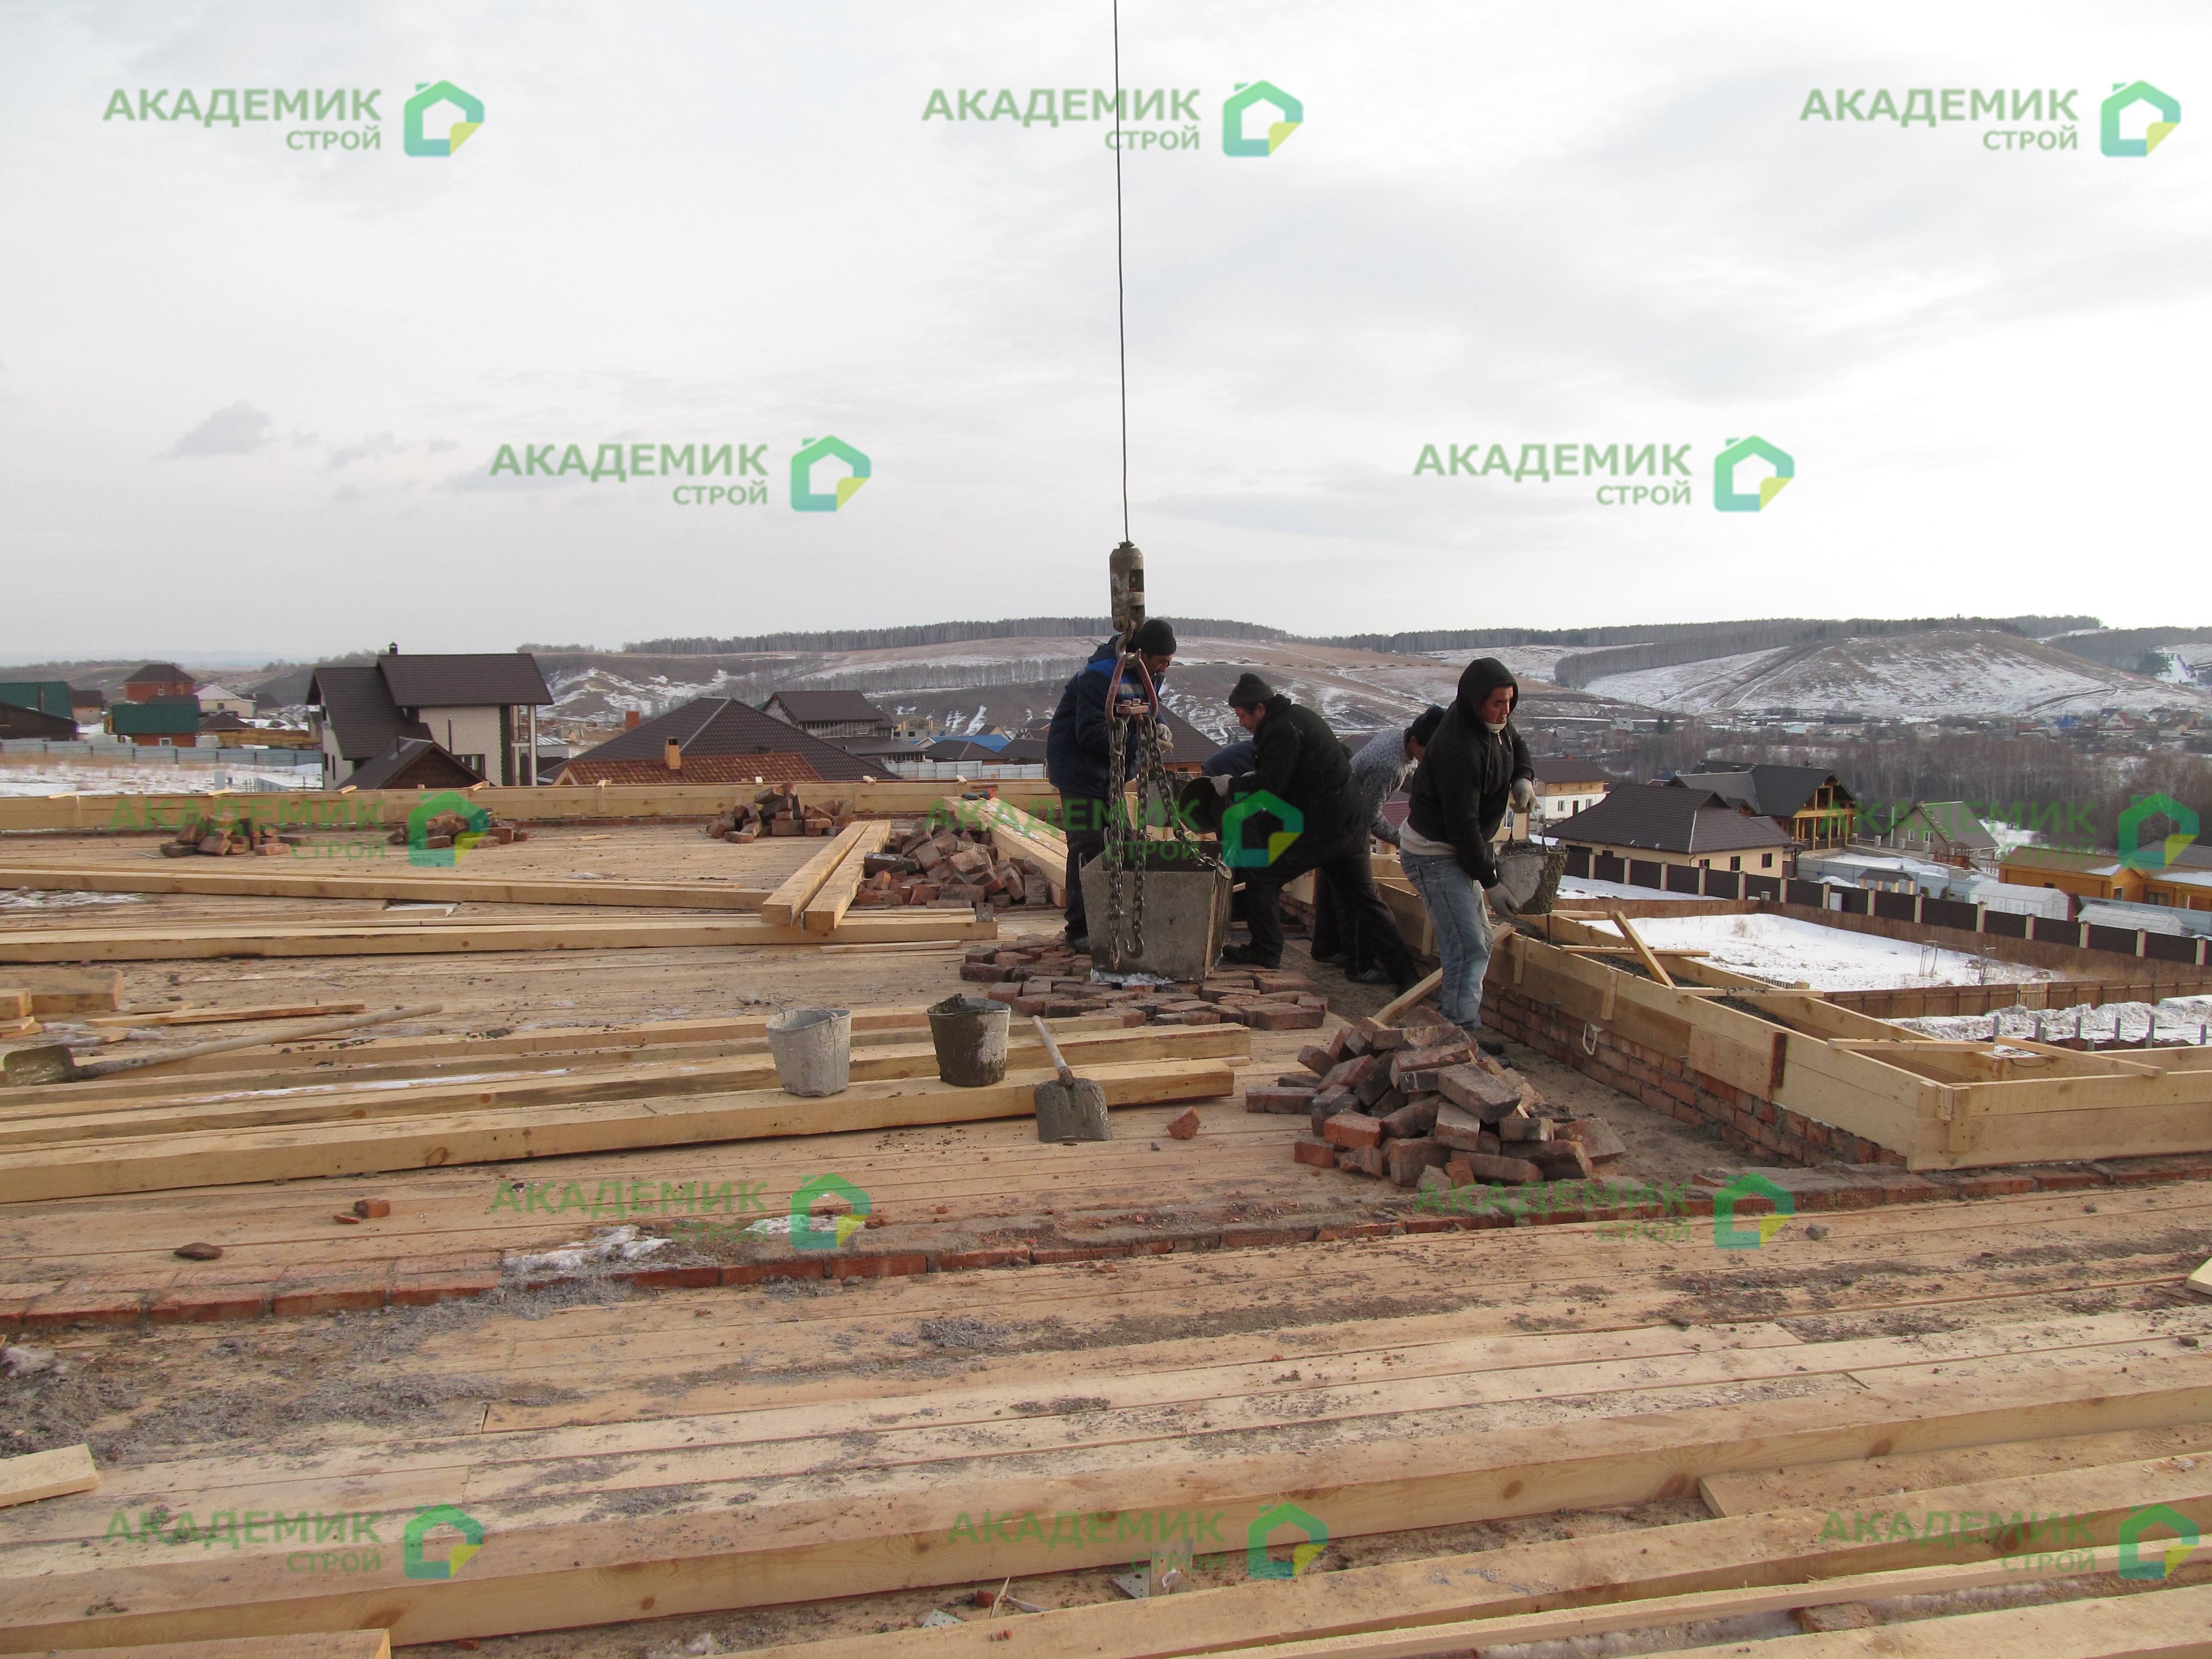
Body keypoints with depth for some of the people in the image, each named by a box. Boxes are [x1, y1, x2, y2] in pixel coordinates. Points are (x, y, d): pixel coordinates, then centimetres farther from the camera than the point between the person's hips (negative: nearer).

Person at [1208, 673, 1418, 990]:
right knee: (1364, 898, 12)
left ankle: (1266, 953, 12)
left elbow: (1268, 787, -21)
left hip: (1317, 830, -10)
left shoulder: (1282, 729, -15)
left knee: (1261, 875, 6)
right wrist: (1251, 778, 19)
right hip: (1351, 823, 10)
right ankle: (1403, 972, 11)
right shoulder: (1302, 717, 17)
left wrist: (1232, 785, -6)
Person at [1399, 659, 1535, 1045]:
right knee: (1469, 949, -15)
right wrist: (1489, 876, -18)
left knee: (1479, 940, 17)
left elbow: (1517, 747, 23)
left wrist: (1524, 778, 0)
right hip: (1433, 855, -10)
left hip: (1456, 851, 10)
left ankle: (1452, 1015, 27)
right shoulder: (1458, 749, -29)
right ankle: (1463, 1034, -12)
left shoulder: (1494, 724, -1)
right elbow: (1462, 825, -27)